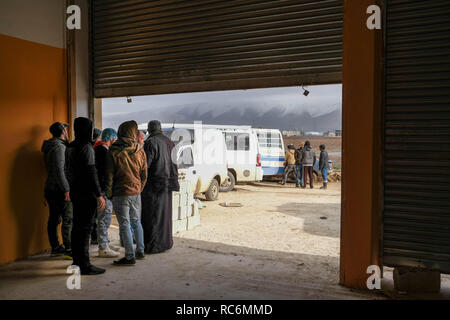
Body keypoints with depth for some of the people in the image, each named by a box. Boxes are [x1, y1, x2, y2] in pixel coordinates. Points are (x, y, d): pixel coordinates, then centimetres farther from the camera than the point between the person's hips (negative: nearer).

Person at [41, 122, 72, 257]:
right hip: (59, 190, -10)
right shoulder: (59, 147, -15)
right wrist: (66, 189, -22)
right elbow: (59, 170, -22)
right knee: (68, 219, -5)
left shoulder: (50, 147, 16)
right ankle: (68, 248, -1)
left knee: (54, 219, 13)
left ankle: (55, 247, 21)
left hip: (51, 189, 10)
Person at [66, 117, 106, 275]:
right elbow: (91, 173, -20)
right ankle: (84, 265, 0)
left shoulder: (70, 147, 12)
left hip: (75, 191, 9)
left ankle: (77, 260, 25)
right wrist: (99, 195, -18)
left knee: (77, 226, 15)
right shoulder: (86, 147, -15)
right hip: (86, 194, -9)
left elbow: (69, 171, 17)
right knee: (85, 228, -5)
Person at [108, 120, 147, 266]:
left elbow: (110, 174, -8)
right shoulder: (140, 151, 2)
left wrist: (107, 190, 5)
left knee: (124, 224, 1)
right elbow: (144, 174, 8)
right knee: (136, 222, 18)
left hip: (120, 193, -5)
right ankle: (140, 251, 27)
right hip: (136, 192, 5)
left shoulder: (114, 151, -10)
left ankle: (130, 257, 4)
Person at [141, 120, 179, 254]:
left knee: (151, 215, 0)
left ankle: (152, 245, 5)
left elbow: (145, 164, -18)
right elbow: (173, 163, 12)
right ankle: (166, 242, 23)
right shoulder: (169, 142, 10)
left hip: (154, 184, -7)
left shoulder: (151, 142, -12)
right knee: (164, 213, 15)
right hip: (167, 183, 7)